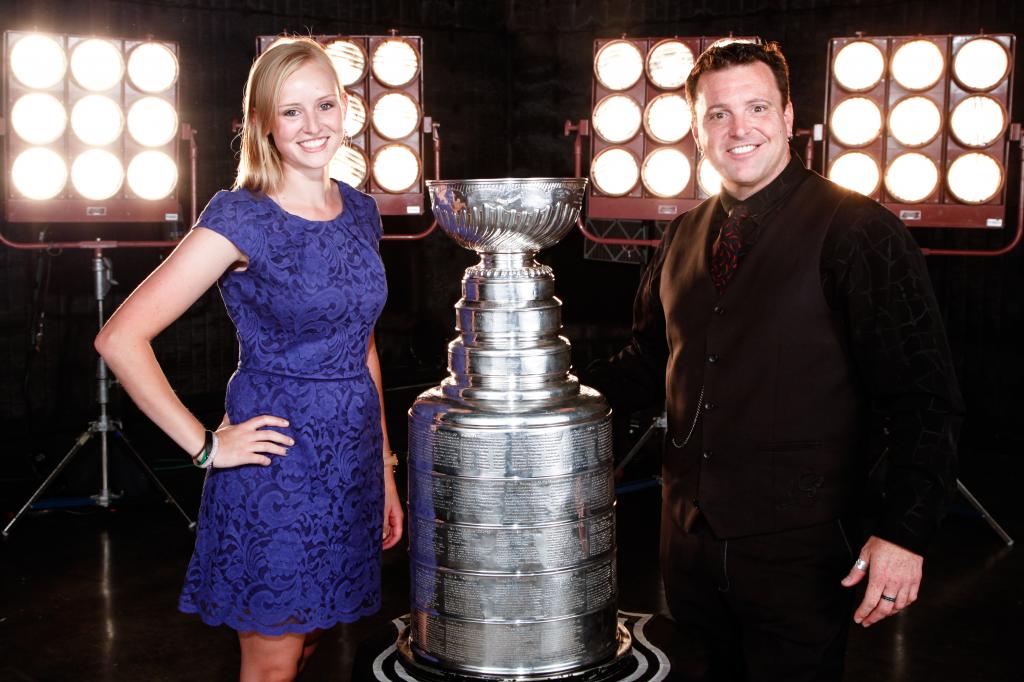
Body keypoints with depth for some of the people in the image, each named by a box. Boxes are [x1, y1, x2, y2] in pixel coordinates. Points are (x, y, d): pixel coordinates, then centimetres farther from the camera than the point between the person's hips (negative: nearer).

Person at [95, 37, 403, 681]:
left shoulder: (360, 212, 7)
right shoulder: (240, 219, -14)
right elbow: (121, 338, -18)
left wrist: (385, 467, 14)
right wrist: (206, 447, -15)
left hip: (352, 464, 6)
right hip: (274, 465, -6)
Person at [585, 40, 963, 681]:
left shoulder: (860, 231, -11)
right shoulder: (683, 238, 9)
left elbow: (923, 399, -12)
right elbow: (648, 364, 19)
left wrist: (904, 532, -20)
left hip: (801, 554, -6)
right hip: (693, 543, 6)